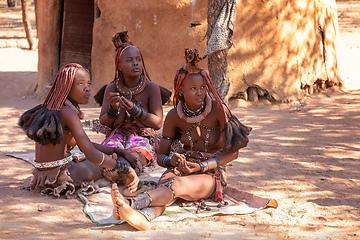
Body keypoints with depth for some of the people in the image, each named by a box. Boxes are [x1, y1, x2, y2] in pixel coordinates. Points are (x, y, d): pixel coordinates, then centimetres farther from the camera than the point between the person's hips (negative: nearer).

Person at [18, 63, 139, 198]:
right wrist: (125, 168, -17)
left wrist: (117, 151, 13)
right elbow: (91, 154, -25)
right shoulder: (68, 113, -19)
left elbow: (86, 145, 20)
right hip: (58, 178, -9)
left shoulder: (54, 110, 12)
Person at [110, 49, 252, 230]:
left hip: (211, 175, -2)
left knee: (178, 184, -36)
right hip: (180, 169, 3)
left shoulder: (218, 109, -8)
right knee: (165, 184, -35)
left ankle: (131, 203, -63)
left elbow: (232, 152, -9)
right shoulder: (174, 116, 1)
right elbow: (161, 156, 6)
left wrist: (201, 166, -20)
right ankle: (144, 216, -70)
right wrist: (171, 160, -19)